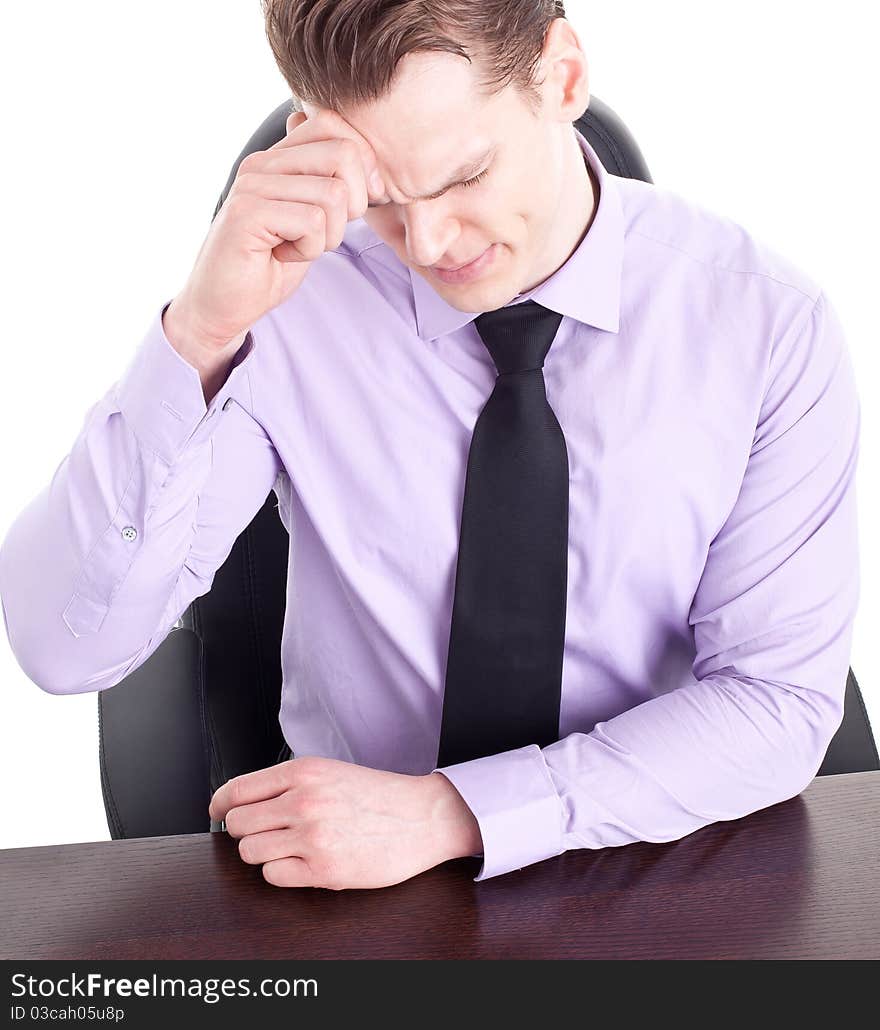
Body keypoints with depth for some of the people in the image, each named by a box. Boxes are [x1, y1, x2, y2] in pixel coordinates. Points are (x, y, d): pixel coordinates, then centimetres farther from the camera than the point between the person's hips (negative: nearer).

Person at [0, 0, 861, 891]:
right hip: (349, 885, 0)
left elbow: (781, 701, -10)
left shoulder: (772, 323, -11)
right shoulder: (289, 300, -12)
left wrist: (451, 811, -20)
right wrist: (198, 334, -30)